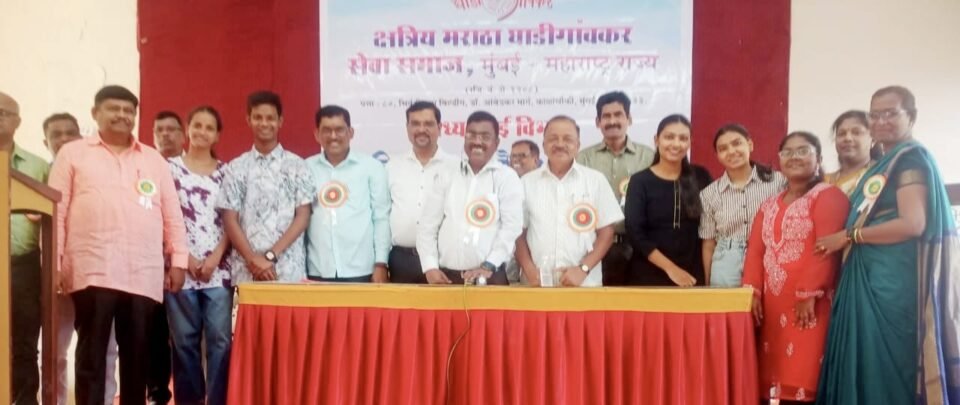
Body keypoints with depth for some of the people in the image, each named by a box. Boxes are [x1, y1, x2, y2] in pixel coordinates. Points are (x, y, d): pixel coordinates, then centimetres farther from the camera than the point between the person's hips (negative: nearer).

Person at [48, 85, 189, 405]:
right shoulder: (72, 154, 11)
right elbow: (56, 211, 5)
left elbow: (173, 214, 15)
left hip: (143, 274, 2)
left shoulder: (154, 159, 18)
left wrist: (178, 260, 7)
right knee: (91, 355, 0)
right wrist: (54, 263, -2)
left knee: (136, 355, 6)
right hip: (92, 271, -2)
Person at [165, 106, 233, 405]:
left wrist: (215, 257, -6)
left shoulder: (225, 172, 10)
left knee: (220, 339, -2)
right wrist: (186, 257, -7)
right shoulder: (170, 168, 6)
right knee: (184, 340, 4)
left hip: (218, 269, 1)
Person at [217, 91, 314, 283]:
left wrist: (271, 255, -9)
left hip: (289, 271, -1)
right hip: (246, 272, 1)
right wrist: (253, 259, -9)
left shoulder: (297, 165, 6)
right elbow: (230, 220, 4)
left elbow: (303, 217, 0)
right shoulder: (236, 168, 8)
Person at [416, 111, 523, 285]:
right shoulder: (446, 177, 12)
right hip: (446, 277, 2)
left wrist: (488, 266, -15)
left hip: (489, 277, -2)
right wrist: (430, 267, -3)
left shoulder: (507, 178, 4)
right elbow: (428, 226, 9)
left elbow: (512, 227, -5)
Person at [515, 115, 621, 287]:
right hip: (538, 284, 1)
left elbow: (606, 232, 3)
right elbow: (518, 233, 8)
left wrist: (583, 269, -9)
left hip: (584, 284, 0)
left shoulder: (595, 180, 4)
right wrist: (529, 270, -6)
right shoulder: (527, 182, 7)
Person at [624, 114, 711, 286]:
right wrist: (670, 268, -13)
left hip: (692, 276, 2)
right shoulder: (639, 181, -2)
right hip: (649, 276, -2)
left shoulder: (700, 177, 5)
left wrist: (708, 272, -5)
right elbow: (635, 234, -8)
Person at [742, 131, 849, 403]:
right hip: (773, 304, 6)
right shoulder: (769, 205, 20)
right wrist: (753, 291, -1)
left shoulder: (828, 196, -2)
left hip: (809, 303, -6)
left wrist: (809, 294, -18)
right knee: (778, 374, 6)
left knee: (805, 373, -8)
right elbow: (755, 250, 12)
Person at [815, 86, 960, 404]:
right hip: (872, 280, 9)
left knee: (892, 368, -5)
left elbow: (913, 224, -18)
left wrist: (848, 236, -11)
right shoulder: (884, 164, 20)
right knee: (871, 367, 8)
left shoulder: (911, 158, -7)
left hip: (897, 281, -9)